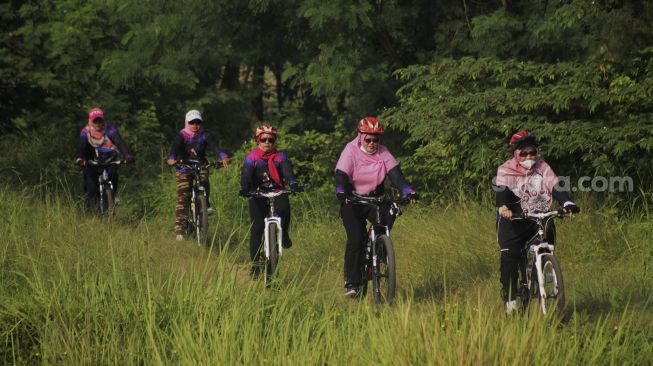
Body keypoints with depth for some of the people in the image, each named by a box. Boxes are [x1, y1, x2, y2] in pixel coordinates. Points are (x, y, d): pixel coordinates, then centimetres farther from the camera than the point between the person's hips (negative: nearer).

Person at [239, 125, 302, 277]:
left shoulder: (280, 157, 3)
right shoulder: (252, 157, -1)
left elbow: (287, 172, -13)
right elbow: (246, 175, -14)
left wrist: (293, 184, -34)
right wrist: (245, 189, -35)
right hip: (258, 195, 0)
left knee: (284, 209, -33)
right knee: (257, 229, -7)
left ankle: (283, 234, -4)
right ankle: (256, 264, 2)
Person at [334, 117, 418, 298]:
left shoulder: (382, 153, -2)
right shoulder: (351, 151, -10)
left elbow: (395, 174, -12)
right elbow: (341, 175, -23)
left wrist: (408, 192, -29)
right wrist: (341, 192, -44)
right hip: (352, 202, -3)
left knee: (390, 213, -29)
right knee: (356, 238, -18)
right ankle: (351, 282, -12)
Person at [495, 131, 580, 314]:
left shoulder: (542, 167, 4)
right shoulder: (505, 170, -3)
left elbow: (555, 187, -9)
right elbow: (501, 191, -21)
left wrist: (567, 203, -29)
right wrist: (503, 207, -43)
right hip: (513, 218, -2)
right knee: (509, 256, -16)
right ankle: (510, 300, -7)